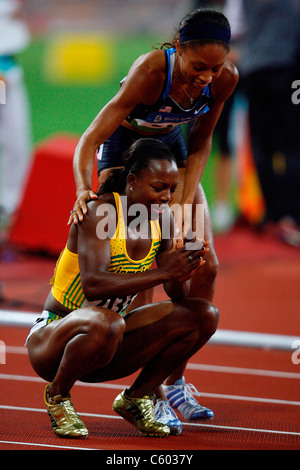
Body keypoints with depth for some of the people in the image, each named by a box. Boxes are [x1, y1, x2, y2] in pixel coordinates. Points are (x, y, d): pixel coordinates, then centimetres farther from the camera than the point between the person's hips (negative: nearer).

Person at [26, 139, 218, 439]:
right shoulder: (100, 211, -20)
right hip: (50, 342, -7)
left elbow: (178, 295, -2)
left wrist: (182, 271, -25)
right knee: (106, 323, -41)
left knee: (204, 315, -6)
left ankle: (137, 397, 7)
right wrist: (163, 272, -39)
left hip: (107, 349, 7)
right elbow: (92, 285, -34)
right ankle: (57, 395, -12)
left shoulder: (163, 219, 0)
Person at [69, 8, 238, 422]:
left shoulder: (225, 78, -24)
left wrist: (185, 203, -18)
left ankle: (175, 380, 8)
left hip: (170, 146, 5)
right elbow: (89, 140, -39)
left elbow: (200, 143, -8)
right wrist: (84, 190, -56)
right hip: (123, 146, -5)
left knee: (205, 267, -4)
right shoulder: (151, 72, -38)